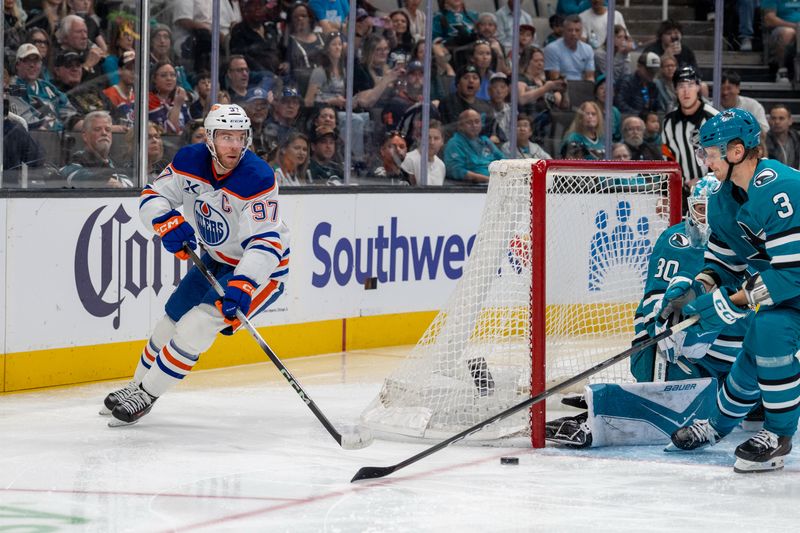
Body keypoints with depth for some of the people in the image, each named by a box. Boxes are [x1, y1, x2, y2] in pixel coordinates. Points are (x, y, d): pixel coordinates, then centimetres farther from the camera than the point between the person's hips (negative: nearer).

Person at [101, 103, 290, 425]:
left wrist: (243, 285, -48)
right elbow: (152, 196, -8)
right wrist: (167, 222, -31)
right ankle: (137, 386, 37)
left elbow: (266, 244, -35)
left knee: (199, 324, -20)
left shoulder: (257, 179, -31)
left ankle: (146, 396, -8)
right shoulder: (191, 161, -13)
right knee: (172, 319, 14)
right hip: (216, 259, 7)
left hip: (260, 266, -7)